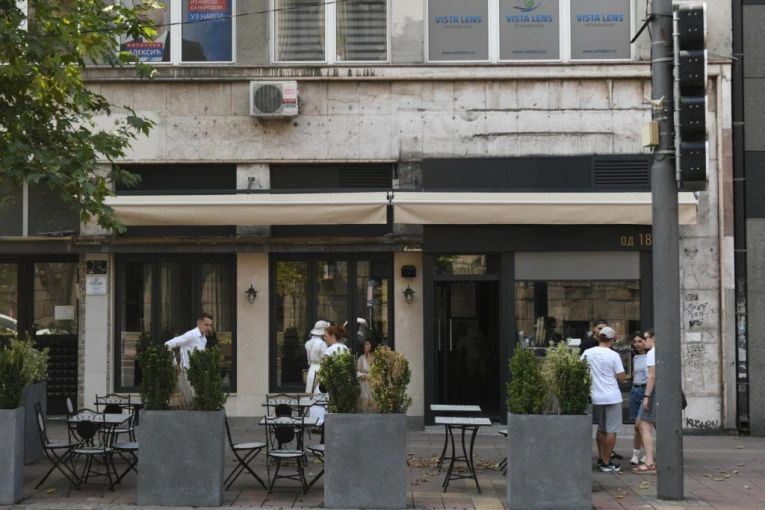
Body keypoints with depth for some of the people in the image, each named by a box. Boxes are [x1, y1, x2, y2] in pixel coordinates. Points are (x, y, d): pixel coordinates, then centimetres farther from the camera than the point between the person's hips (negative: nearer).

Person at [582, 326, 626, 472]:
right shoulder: (613, 355, -11)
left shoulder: (587, 353, -1)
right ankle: (606, 463, 2)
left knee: (601, 428, 20)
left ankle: (601, 459, 23)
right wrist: (624, 374, 11)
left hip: (595, 397, 5)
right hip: (612, 397, -4)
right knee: (611, 430, 2)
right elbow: (622, 378, -10)